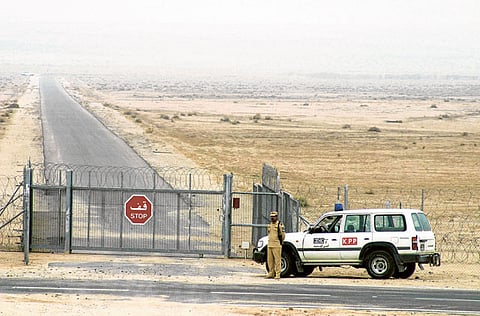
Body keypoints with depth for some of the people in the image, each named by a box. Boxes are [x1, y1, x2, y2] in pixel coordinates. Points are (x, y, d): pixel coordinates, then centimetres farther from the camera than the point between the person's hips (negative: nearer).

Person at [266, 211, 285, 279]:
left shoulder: (280, 225, -6)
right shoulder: (270, 225, 16)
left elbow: (283, 235, -3)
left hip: (277, 245, -7)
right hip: (269, 245, 7)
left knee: (277, 260, -6)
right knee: (269, 260, 7)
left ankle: (277, 274, -5)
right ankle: (271, 273, 14)